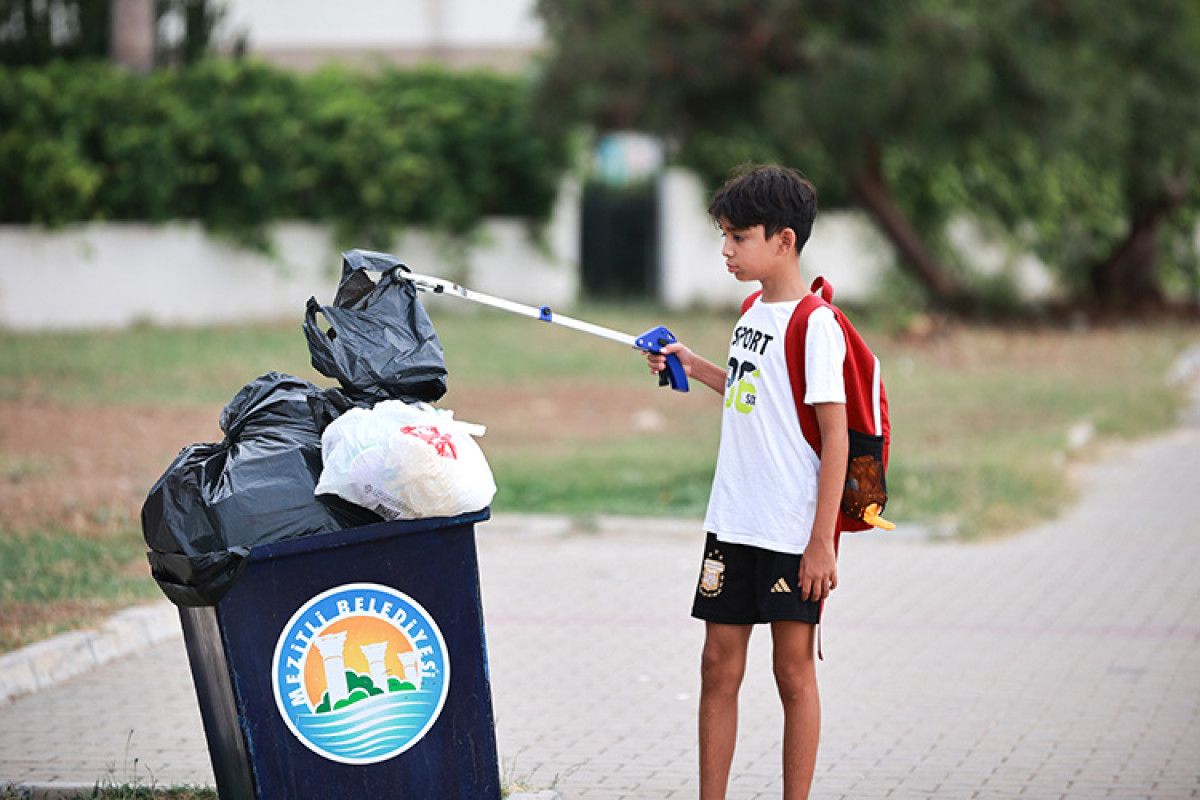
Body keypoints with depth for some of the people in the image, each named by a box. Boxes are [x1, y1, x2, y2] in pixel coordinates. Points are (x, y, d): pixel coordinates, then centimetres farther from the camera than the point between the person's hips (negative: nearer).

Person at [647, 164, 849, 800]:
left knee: (793, 669, 1)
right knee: (719, 666, 7)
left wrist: (822, 541, -17)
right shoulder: (751, 311, 11)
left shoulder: (814, 324, -13)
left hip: (794, 532, -7)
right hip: (733, 524, 7)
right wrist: (694, 367, 14)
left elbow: (835, 436, -15)